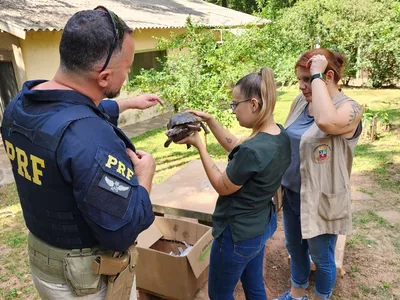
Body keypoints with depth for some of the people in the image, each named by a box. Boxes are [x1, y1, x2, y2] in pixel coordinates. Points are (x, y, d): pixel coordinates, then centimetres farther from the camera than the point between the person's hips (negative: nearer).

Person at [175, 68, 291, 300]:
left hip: (239, 233, -8)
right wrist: (210, 121, 0)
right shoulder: (281, 135, -6)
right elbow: (236, 148, 7)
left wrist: (199, 144, -15)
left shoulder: (253, 151, -34)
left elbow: (222, 186, -18)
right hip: (263, 224, 9)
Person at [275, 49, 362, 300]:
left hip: (320, 199, -6)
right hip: (291, 194, 7)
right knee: (295, 248, 23)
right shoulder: (301, 101, 1)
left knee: (321, 257, 15)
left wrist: (317, 74, -31)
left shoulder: (349, 108, -18)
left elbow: (326, 122, -43)